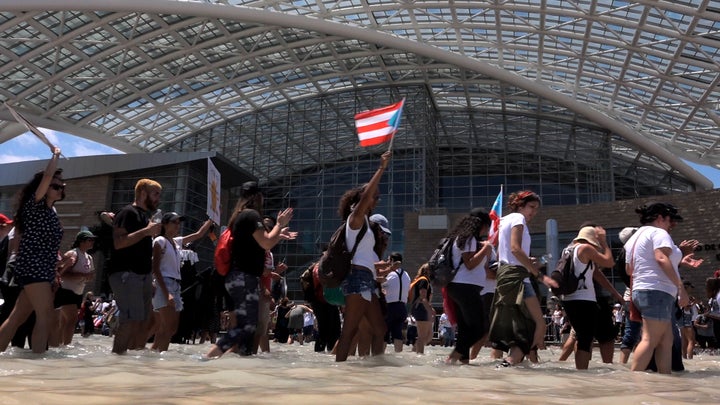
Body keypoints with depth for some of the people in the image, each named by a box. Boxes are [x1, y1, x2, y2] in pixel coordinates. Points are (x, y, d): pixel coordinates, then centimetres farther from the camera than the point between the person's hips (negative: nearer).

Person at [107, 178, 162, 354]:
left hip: (143, 274, 10)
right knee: (132, 319, -16)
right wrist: (146, 231, -18)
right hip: (125, 274, -9)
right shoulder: (127, 212, -6)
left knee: (147, 319, 9)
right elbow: (118, 242, -19)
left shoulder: (145, 215, 21)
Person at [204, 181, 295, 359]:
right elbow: (266, 244, -15)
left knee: (245, 324, 8)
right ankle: (209, 356, -20)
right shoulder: (252, 214, -10)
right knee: (247, 326, -12)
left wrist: (279, 236, 31)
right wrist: (279, 224, -2)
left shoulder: (240, 216, 20)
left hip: (239, 277, 10)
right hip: (245, 278, -10)